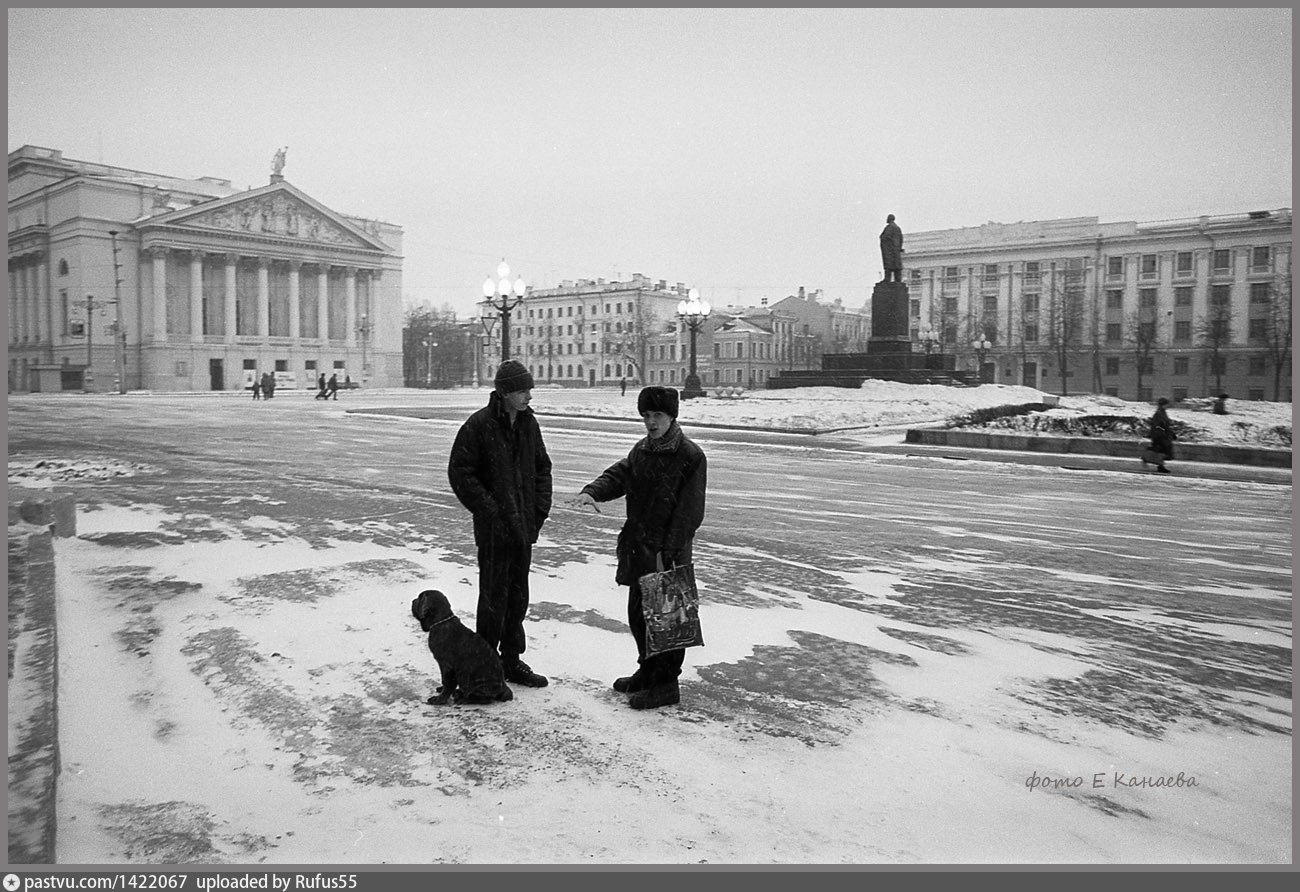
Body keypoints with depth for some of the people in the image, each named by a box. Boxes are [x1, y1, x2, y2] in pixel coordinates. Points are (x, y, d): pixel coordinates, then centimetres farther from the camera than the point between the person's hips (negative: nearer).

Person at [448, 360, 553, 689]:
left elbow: (542, 467, 17)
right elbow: (460, 473, -12)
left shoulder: (528, 423, 8)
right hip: (494, 530, -6)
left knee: (517, 598, 14)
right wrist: (490, 511, -15)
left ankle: (512, 661, 27)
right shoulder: (479, 425, -12)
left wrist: (540, 508, 5)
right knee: (494, 598, 1)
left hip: (524, 527, 6)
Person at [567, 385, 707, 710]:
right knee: (638, 613, 18)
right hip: (638, 549, 8)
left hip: (669, 553, -8)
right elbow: (618, 475, 5)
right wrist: (592, 492, -17)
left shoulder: (690, 456, -13)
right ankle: (648, 671, 34)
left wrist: (668, 552, -21)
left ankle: (666, 684, 12)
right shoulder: (642, 450, 12)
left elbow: (689, 511, -16)